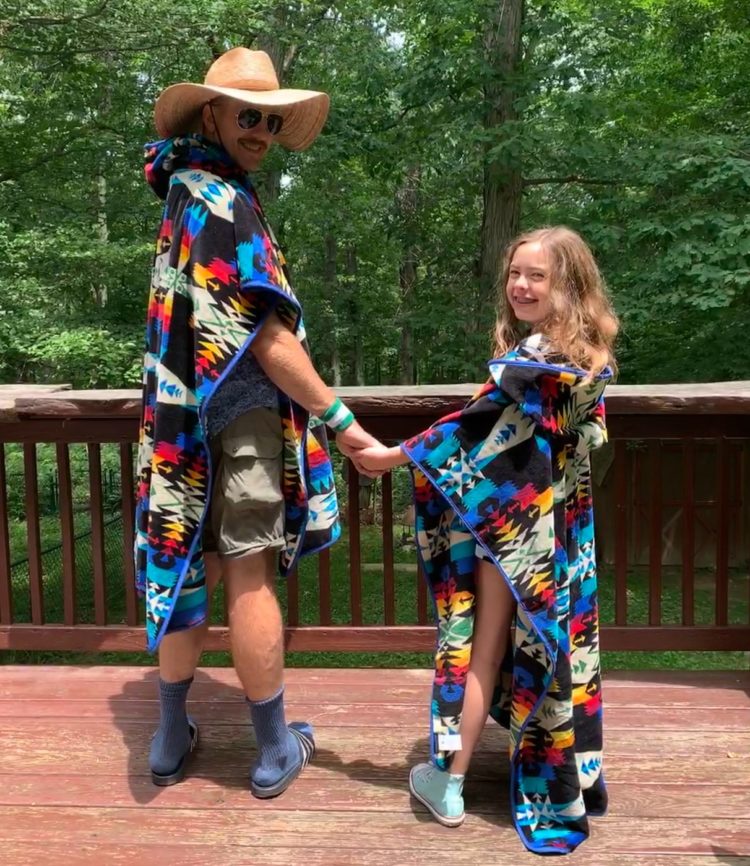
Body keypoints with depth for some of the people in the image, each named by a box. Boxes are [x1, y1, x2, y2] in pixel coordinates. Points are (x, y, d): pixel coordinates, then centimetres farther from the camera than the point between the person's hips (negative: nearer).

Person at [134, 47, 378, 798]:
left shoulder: (184, 189, 13)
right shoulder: (224, 202, -14)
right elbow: (266, 338, -19)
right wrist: (336, 415, -15)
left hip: (189, 413, 9)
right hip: (239, 413, -9)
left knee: (188, 569, 14)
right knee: (249, 575, -1)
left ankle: (171, 740, 26)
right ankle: (275, 752, 14)